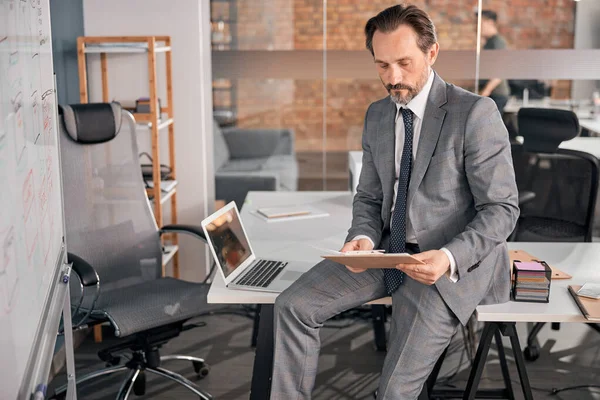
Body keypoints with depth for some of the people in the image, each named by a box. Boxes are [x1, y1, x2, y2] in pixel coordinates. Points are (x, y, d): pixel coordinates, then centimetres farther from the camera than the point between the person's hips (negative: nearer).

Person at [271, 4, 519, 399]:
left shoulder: (476, 112, -12)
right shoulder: (377, 115, 9)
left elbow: (501, 209, -12)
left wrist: (449, 258, -28)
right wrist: (363, 238, -9)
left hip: (455, 262, -6)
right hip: (390, 251, 6)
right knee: (293, 306, -9)